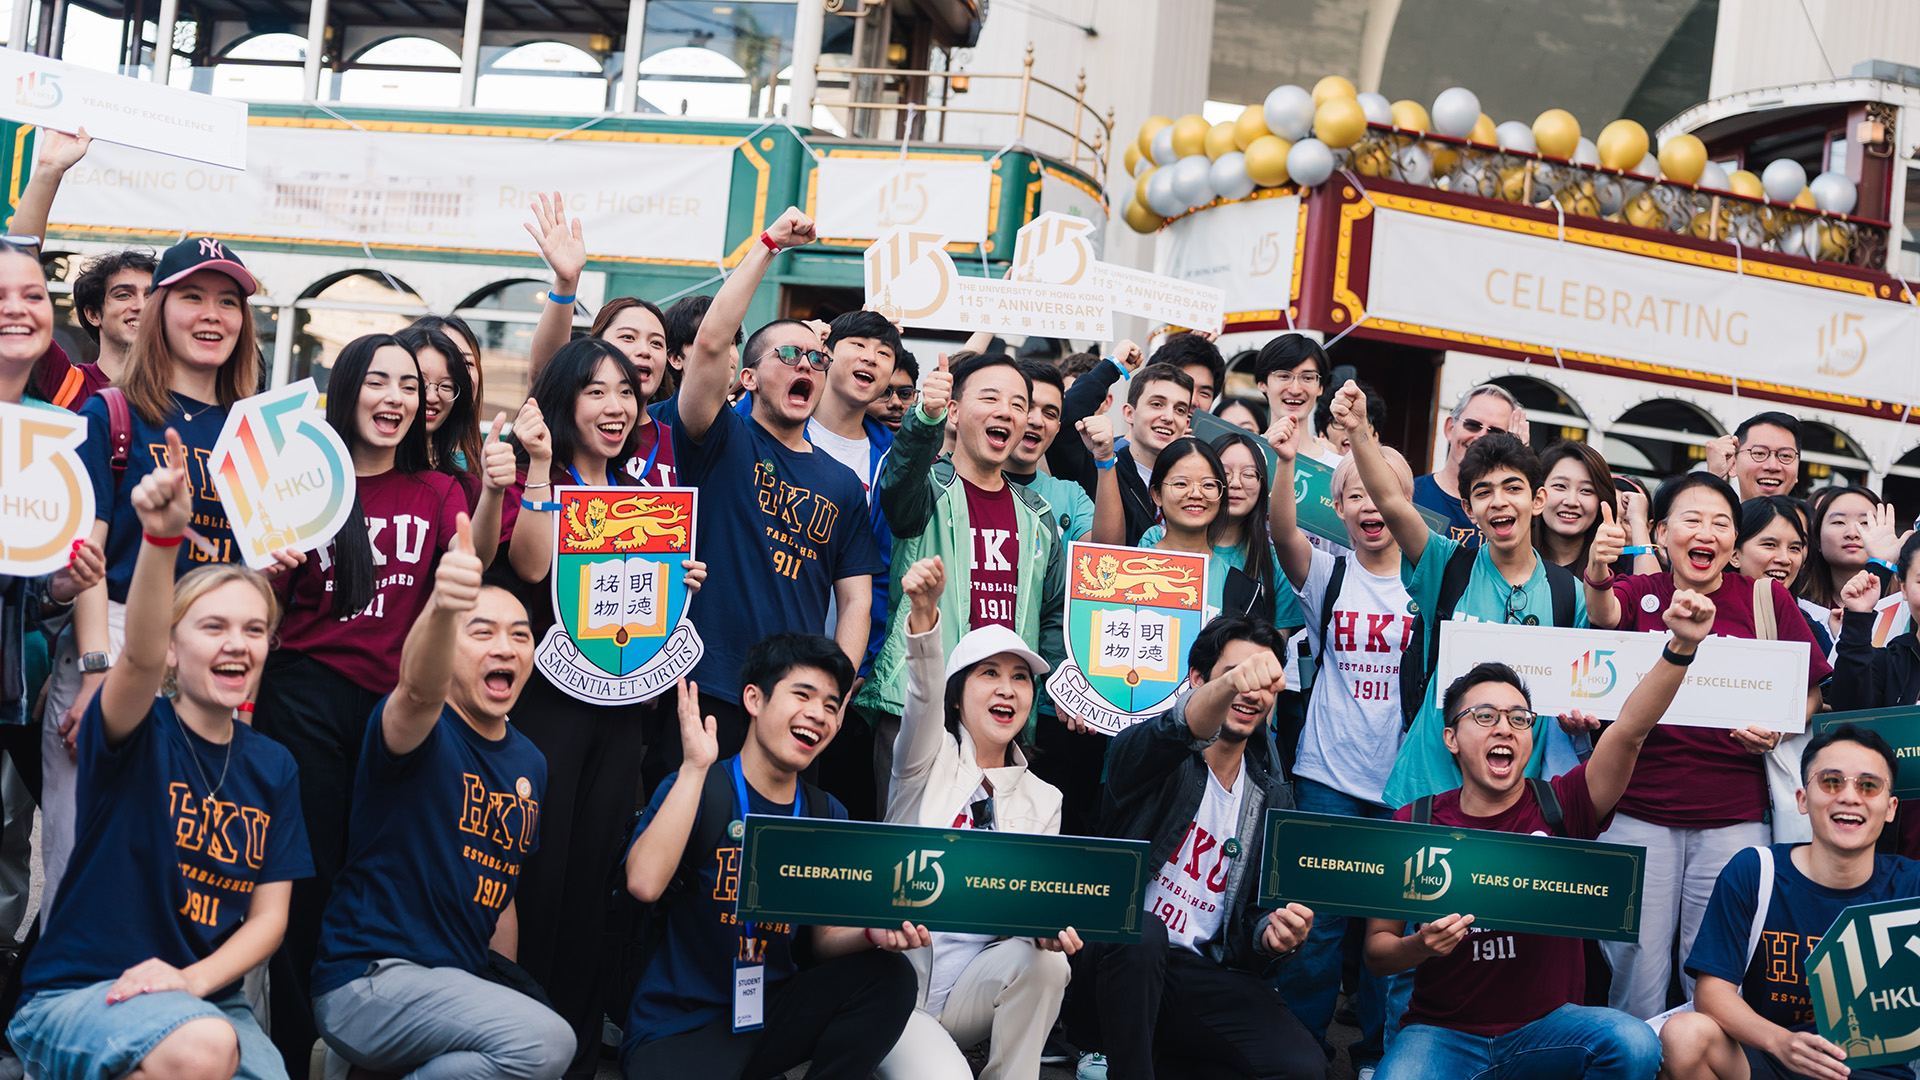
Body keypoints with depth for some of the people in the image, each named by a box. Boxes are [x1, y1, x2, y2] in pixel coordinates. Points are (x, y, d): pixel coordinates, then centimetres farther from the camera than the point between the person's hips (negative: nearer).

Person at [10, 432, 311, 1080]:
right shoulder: (138, 734, -5)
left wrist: (190, 979, -14)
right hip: (75, 995, -4)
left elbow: (269, 915, 6)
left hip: (204, 1000, 4)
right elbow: (139, 656, -29)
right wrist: (161, 535, -46)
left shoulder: (273, 767, 8)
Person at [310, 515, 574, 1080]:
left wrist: (507, 991, 16)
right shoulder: (422, 731, -11)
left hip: (461, 983, 8)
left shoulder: (529, 762, 12)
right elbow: (420, 689, -37)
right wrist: (441, 605, -56)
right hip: (368, 979, -8)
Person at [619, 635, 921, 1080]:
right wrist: (696, 768, -22)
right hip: (680, 1028, -6)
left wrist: (873, 933, -14)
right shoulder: (693, 789, -6)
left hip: (772, 1012, 6)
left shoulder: (828, 815, 10)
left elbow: (827, 940, 10)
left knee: (889, 976, -15)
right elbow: (644, 883, -25)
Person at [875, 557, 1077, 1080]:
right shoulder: (933, 759, 4)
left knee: (1045, 959, -28)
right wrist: (923, 614, -40)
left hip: (974, 987, 4)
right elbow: (924, 695, -19)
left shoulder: (1043, 800, 13)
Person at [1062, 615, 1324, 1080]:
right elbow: (1170, 733, -28)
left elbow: (1256, 912, 17)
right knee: (1142, 933, -38)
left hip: (1203, 976, 4)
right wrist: (1230, 684, -48)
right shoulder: (1159, 758, -1)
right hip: (1119, 956, -4)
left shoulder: (1272, 798, 14)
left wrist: (1273, 933, -9)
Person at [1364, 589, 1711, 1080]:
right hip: (1444, 1032, -1)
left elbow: (1629, 730, -16)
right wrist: (1420, 947, -20)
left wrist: (1681, 647, -30)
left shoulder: (1558, 807, 0)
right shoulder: (1413, 824, -2)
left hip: (1548, 1025, 2)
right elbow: (1376, 950, 3)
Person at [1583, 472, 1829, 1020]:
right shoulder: (1640, 592, 5)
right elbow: (1606, 615, -19)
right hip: (1637, 807, 0)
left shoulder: (1766, 598, 6)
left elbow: (1811, 691, 11)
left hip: (1734, 815, 0)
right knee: (1636, 968, 2)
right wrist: (1598, 582, -42)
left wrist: (1777, 729, -10)